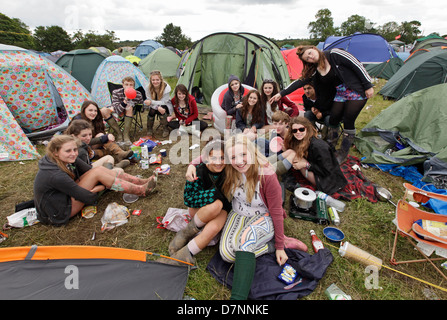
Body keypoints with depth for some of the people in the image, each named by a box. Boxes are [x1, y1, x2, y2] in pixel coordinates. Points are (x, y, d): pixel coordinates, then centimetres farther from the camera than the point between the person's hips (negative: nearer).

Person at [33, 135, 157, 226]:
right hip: (59, 214, -8)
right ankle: (141, 190, -19)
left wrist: (102, 185, -18)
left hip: (65, 196, 8)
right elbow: (89, 199, -27)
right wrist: (96, 190, -7)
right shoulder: (55, 176, -31)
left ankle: (141, 181, -8)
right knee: (97, 172, -23)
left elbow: (90, 171, -2)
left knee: (100, 169, -11)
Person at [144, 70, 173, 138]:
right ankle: (150, 129, -3)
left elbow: (163, 102, -25)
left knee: (162, 111, -35)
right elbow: (150, 101, -16)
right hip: (154, 106, 2)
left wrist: (151, 102, -39)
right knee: (152, 111, -30)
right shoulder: (148, 88, -17)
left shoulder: (166, 87, -25)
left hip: (165, 105, -2)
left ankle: (166, 129, -10)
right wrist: (158, 107, -38)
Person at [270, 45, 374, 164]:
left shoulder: (334, 53, -16)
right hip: (340, 95, 6)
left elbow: (357, 65, -15)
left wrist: (368, 86, -15)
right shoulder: (314, 70, 1)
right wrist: (281, 93, 1)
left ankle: (343, 153, 8)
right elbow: (300, 82, 3)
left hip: (356, 91, -6)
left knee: (348, 122, -6)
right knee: (333, 120, 3)